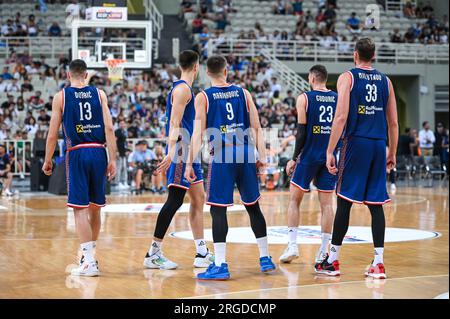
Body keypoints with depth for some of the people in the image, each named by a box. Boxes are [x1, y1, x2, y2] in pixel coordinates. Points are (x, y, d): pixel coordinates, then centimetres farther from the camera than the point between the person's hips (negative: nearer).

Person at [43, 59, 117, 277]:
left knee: (80, 208, -3)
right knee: (95, 207, 15)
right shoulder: (99, 94, 8)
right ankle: (89, 254, 28)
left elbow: (52, 134, 2)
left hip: (77, 154, -3)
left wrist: (47, 160, 13)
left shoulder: (61, 96, 3)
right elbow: (109, 128, -1)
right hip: (99, 153, 3)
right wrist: (113, 159, 1)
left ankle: (89, 262, -9)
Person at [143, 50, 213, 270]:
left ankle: (202, 254, 16)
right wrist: (171, 153, -29)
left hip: (189, 152, 11)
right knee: (175, 200, -10)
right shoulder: (182, 89, -12)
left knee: (198, 199, 12)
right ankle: (153, 254, -7)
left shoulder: (185, 89, 18)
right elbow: (174, 124, -21)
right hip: (180, 151, -11)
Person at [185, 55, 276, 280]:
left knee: (218, 209, 0)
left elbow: (198, 133, -6)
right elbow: (257, 127, 6)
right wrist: (262, 156, 9)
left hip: (222, 156, -3)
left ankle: (220, 266, -6)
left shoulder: (203, 97, 0)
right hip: (245, 154, 4)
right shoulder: (243, 93, 9)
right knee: (253, 207, 14)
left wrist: (190, 163, -5)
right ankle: (265, 259, 21)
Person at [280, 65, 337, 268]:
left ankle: (292, 245, 1)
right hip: (331, 156, 3)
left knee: (294, 199, 9)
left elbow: (302, 132, -8)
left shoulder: (304, 98, -4)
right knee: (326, 203, 5)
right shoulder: (338, 99, 7)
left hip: (309, 155, -3)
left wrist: (294, 158, -3)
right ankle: (324, 251, 3)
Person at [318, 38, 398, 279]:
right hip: (379, 144, 4)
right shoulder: (385, 81, 12)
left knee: (344, 202, 1)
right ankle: (378, 263, 3)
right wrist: (392, 153, 21)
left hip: (355, 142, -4)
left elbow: (341, 117, -11)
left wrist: (330, 152, -9)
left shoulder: (347, 78, -1)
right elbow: (393, 123, 12)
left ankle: (332, 261, 8)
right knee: (376, 204, 6)